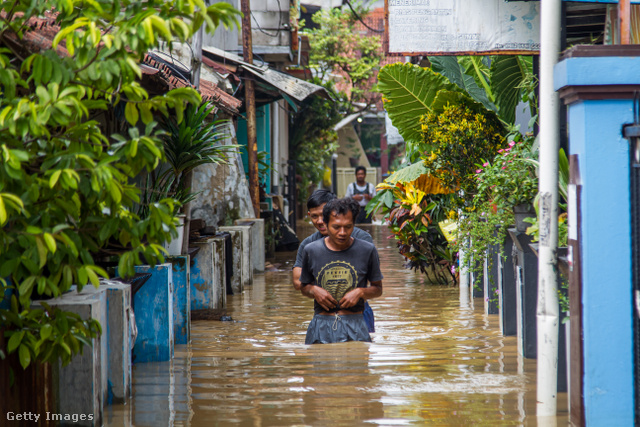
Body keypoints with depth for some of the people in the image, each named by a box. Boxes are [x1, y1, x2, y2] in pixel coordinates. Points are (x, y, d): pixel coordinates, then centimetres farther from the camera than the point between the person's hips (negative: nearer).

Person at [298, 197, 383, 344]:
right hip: (321, 325, 1)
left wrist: (360, 292, -8)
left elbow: (378, 289, 11)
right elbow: (304, 288, 17)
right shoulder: (311, 251, 4)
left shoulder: (367, 251, 1)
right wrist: (314, 291, -5)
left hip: (354, 325, -1)